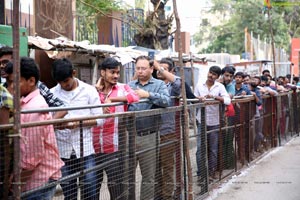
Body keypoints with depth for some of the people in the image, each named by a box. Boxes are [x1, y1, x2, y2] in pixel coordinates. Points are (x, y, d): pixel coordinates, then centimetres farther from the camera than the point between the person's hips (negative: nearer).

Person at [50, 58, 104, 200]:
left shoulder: (89, 90, 1)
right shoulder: (52, 93, 3)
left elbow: (99, 119, -1)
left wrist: (78, 123, -16)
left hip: (85, 149, -1)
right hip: (63, 151, 1)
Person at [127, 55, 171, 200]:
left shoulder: (159, 85, 3)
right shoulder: (129, 85, 13)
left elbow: (167, 101, -14)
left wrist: (148, 94, -21)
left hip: (148, 137, -2)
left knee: (148, 176, 9)